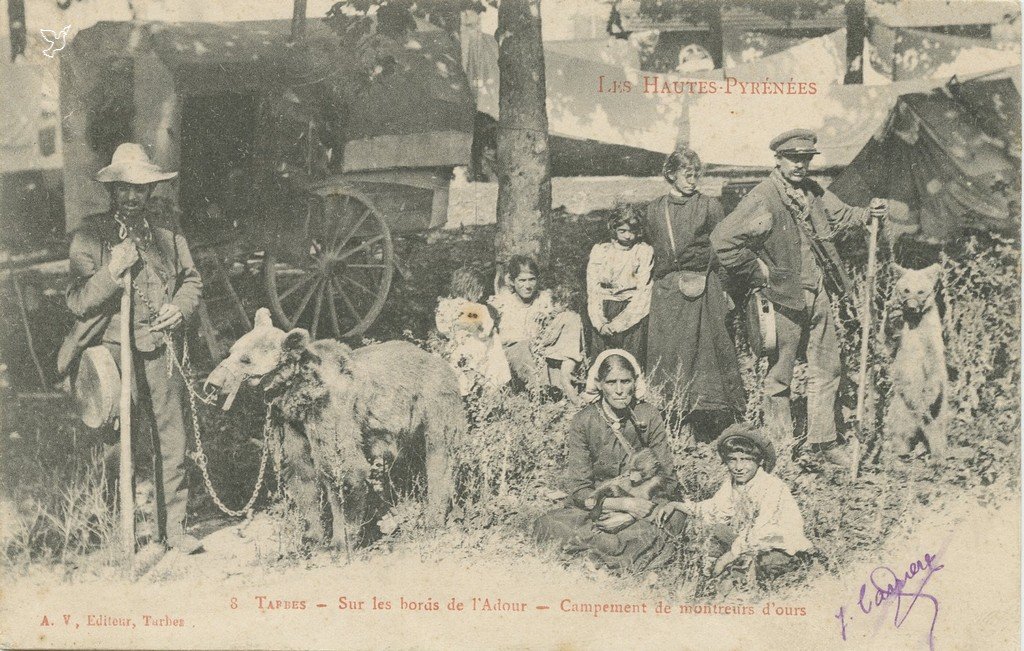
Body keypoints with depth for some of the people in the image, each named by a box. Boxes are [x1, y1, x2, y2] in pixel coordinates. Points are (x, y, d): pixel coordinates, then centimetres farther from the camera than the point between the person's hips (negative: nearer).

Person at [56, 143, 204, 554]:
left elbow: (191, 279, 18)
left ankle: (173, 527, 15)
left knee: (171, 443, 4)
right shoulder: (89, 236, -2)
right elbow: (78, 302, -7)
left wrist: (180, 308, -1)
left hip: (160, 352, 3)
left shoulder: (166, 228, 8)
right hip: (112, 351, -3)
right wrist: (112, 271, -20)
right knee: (110, 444, -2)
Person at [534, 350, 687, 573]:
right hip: (596, 508, 0)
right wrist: (626, 504, -24)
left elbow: (667, 480, -8)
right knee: (546, 525, -26)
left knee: (674, 517, -32)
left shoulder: (650, 417, -7)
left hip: (642, 503, 1)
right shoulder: (583, 422, -9)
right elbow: (578, 490, -10)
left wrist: (630, 515, -21)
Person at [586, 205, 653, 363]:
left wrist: (618, 323, -12)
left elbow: (643, 292, -5)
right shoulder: (600, 250, 9)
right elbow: (593, 290, 4)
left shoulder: (645, 251, 2)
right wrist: (600, 322, -10)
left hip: (633, 310, -2)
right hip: (603, 309, 2)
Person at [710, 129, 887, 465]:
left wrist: (867, 214, 4)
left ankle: (822, 440, 25)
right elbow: (723, 240, -24)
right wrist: (759, 273, -16)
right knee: (779, 376, 5)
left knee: (826, 368, 14)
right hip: (784, 298, -8)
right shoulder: (762, 198, -18)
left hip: (817, 294, 8)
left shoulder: (813, 192, 5)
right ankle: (780, 445, 17)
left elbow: (839, 215, 25)